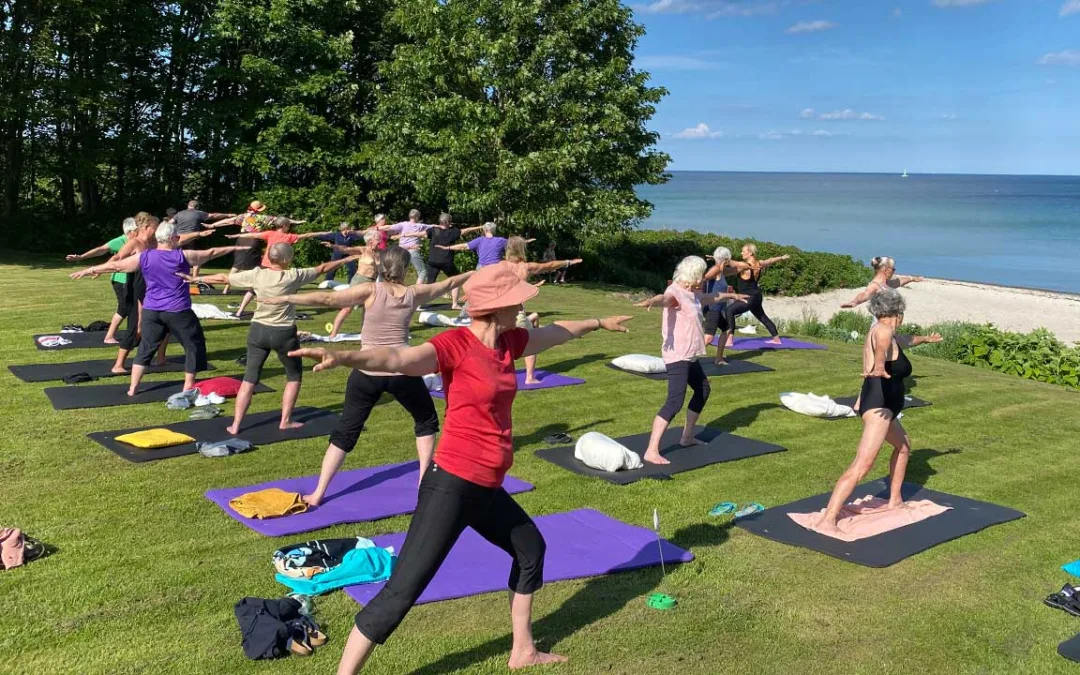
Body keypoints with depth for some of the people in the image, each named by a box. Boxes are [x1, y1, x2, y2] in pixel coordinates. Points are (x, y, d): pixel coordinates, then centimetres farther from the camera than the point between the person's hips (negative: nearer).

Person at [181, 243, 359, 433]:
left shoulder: (256, 275, -7)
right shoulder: (293, 276, -13)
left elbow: (224, 278, 2)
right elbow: (322, 269, -2)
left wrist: (196, 279, 16)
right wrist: (346, 260, 11)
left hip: (258, 331, 3)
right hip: (284, 333, -3)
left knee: (250, 378, 11)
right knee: (294, 376, 18)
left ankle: (235, 425, 10)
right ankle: (285, 421, 17)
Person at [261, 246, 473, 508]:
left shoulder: (371, 291, -4)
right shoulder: (414, 293, 3)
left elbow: (328, 298, -14)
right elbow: (448, 283, 19)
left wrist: (287, 298, -12)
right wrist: (474, 273, 36)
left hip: (367, 373, 0)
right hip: (401, 372, 0)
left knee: (345, 431, 10)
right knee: (426, 421, 25)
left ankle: (318, 494, 7)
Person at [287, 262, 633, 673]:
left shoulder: (509, 342, 6)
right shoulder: (456, 344, -17)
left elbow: (557, 332, 25)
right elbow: (396, 359, -34)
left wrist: (598, 323, 43)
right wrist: (344, 358, -53)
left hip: (488, 489, 10)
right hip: (451, 486, -10)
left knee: (530, 548, 29)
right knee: (403, 590, -10)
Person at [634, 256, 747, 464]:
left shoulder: (693, 294, 13)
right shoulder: (675, 292, -16)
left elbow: (712, 297, 35)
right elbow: (664, 298, -41)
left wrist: (732, 295, 52)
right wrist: (652, 301, -64)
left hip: (690, 356, 11)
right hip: (677, 356, -11)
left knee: (703, 390, 27)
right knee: (675, 402, -19)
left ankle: (687, 437, 39)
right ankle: (651, 451, -21)